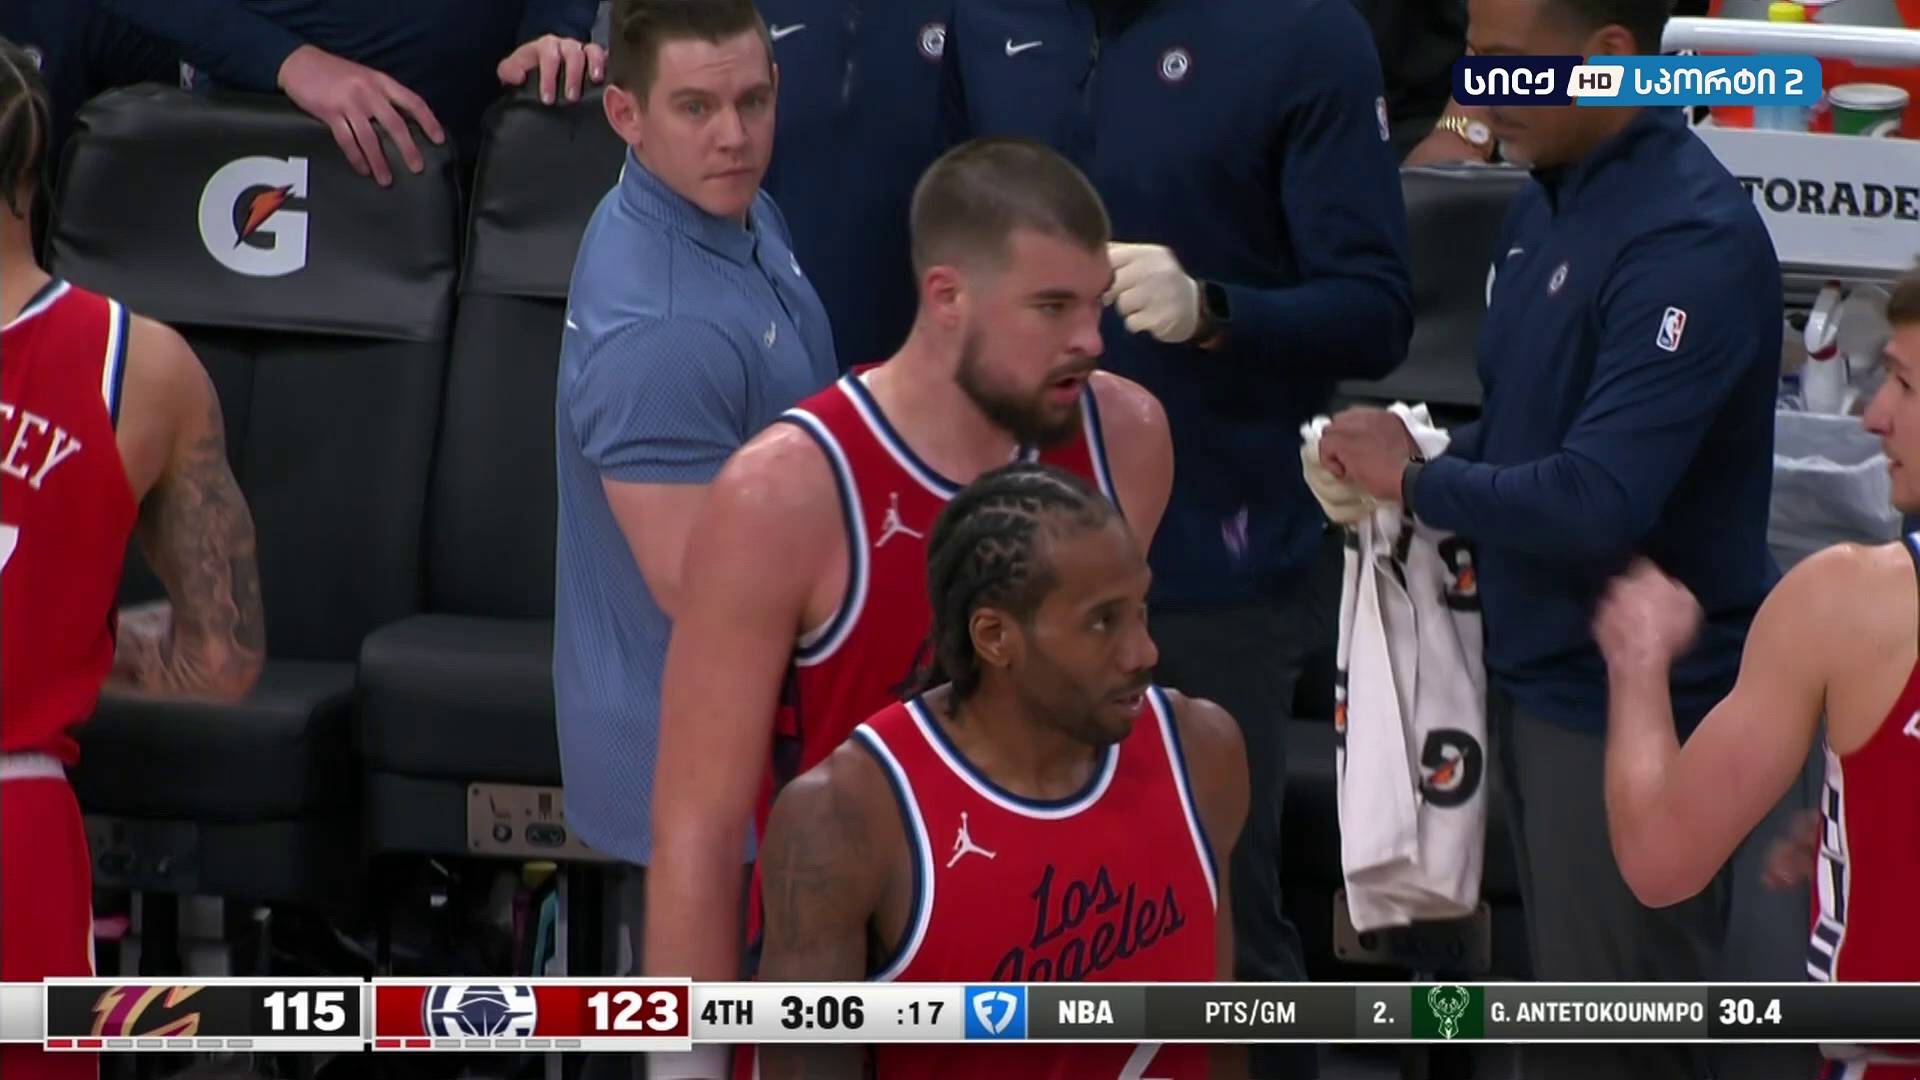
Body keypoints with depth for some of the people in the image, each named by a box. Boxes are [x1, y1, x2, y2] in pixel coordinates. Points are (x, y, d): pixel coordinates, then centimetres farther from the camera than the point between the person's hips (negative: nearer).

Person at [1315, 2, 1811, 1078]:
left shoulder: (1692, 241, -23)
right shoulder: (1549, 199, 5)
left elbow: (1599, 503, -30)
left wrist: (1417, 478, -15)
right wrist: (1390, 474, -2)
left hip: (1634, 705, -9)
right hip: (1536, 676, 9)